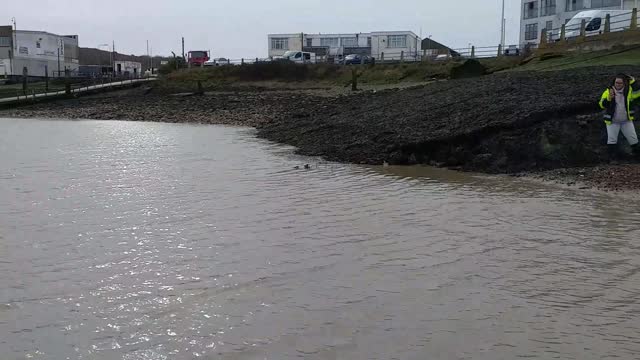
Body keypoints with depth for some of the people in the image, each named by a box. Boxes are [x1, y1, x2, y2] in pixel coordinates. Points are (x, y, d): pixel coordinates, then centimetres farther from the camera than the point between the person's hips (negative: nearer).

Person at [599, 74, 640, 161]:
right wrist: (609, 98, -35)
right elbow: (602, 105, -16)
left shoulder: (628, 90, -4)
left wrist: (632, 81, -22)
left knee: (633, 138, 12)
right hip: (612, 121, -2)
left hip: (626, 121, 2)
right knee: (612, 139, 4)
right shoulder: (608, 91, -11)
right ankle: (612, 159, 15)